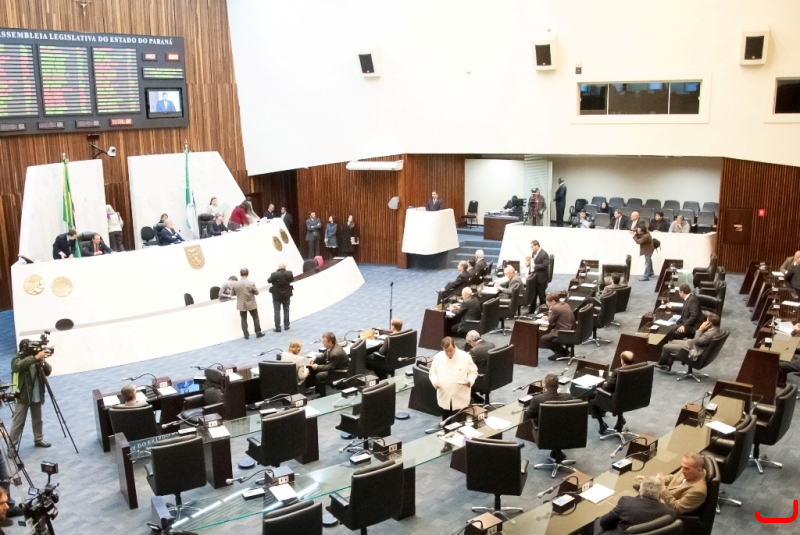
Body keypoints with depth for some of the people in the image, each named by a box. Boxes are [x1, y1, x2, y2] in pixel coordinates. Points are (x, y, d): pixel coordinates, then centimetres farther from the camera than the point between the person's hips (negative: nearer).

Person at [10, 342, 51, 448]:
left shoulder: (37, 360, 4)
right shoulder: (17, 359, -9)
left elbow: (48, 372, 0)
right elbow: (18, 366, -33)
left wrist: (43, 361, -19)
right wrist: (35, 358, -40)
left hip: (37, 396, 5)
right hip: (23, 396, -5)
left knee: (38, 420, 15)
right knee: (18, 422, -4)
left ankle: (39, 440, 28)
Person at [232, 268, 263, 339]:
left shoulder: (235, 284, -10)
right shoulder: (251, 283, -16)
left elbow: (233, 294, 1)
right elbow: (256, 293, -8)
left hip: (241, 305, 1)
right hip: (251, 304, -1)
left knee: (244, 320, 11)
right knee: (255, 318, 13)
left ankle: (246, 335, 13)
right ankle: (258, 333, 17)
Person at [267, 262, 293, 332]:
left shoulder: (274, 275, -21)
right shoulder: (289, 274, -14)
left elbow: (269, 281, -4)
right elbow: (292, 279, 4)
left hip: (277, 296, -2)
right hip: (286, 296, 3)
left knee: (277, 312, 6)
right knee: (286, 311, 17)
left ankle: (278, 327, 6)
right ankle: (286, 326, 22)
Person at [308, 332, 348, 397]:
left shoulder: (335, 353, -36)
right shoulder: (332, 347, -8)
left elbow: (330, 367, -25)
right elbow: (324, 356, 9)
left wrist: (317, 367, -21)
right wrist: (314, 359, -7)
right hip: (332, 365, 10)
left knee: (318, 376, -20)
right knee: (313, 369, 8)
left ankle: (322, 395, 0)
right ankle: (317, 389, 21)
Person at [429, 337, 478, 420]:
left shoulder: (465, 357, -11)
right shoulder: (438, 357, -4)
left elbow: (473, 372, 0)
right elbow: (432, 372, 8)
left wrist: (470, 381, -19)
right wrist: (435, 381, -12)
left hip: (460, 399, -2)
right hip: (444, 398, 2)